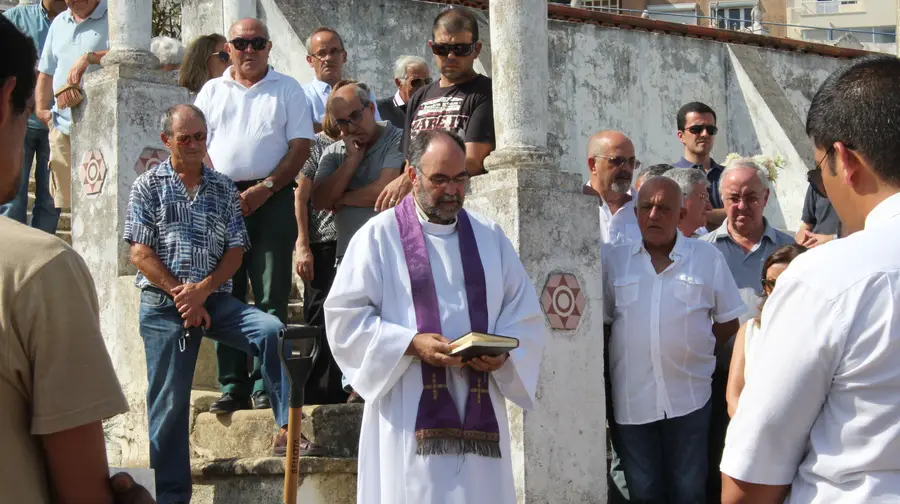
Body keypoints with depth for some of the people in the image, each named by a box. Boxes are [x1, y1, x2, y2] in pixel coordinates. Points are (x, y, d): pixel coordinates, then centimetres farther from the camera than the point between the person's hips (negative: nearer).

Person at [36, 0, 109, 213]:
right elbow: (46, 73, 26)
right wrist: (41, 108, 12)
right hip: (62, 126, 7)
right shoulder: (59, 23, 21)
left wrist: (89, 57, -25)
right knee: (64, 200, 7)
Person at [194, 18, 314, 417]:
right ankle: (232, 387, 4)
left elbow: (300, 147, 2)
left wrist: (264, 188, -10)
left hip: (272, 200, -2)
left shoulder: (287, 89, 10)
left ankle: (265, 385, -2)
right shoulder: (212, 90, 17)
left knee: (271, 297, -5)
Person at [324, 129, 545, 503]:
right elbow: (345, 316, -4)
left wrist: (503, 351, -7)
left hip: (479, 415, 4)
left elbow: (526, 316, 14)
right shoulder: (380, 235, 1)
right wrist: (411, 344, -16)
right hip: (410, 416, -3)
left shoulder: (490, 237, 14)